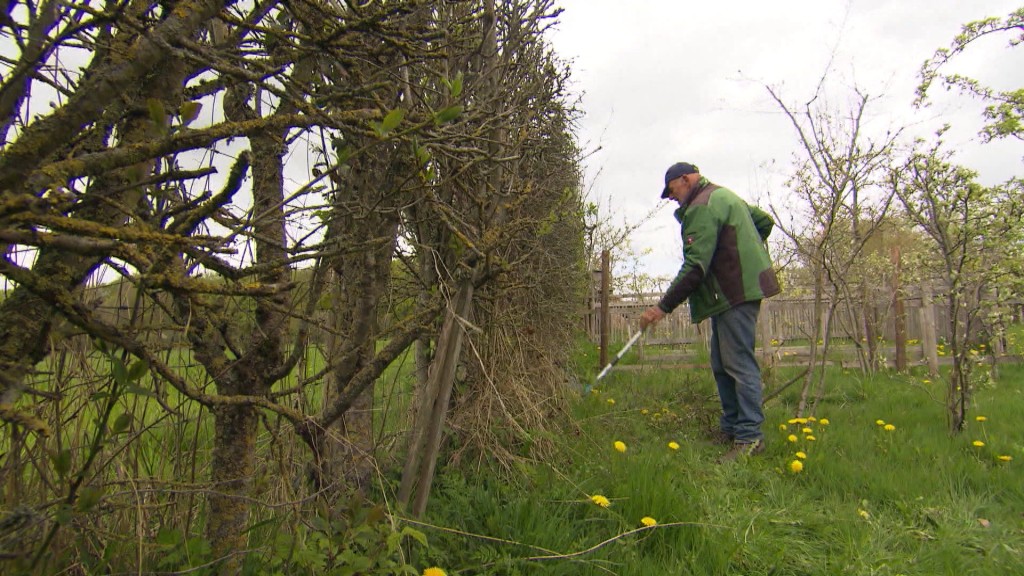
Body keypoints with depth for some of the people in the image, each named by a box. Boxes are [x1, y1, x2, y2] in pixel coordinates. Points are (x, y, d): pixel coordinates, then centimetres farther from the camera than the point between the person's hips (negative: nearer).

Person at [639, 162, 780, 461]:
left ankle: (750, 436, -5)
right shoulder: (723, 195, 20)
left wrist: (664, 307, -21)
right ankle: (731, 427, 22)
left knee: (739, 363, -9)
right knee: (722, 365, 14)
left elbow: (695, 268, -22)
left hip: (734, 294, -11)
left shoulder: (701, 208, -14)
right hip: (740, 287, 11)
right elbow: (765, 221, 29)